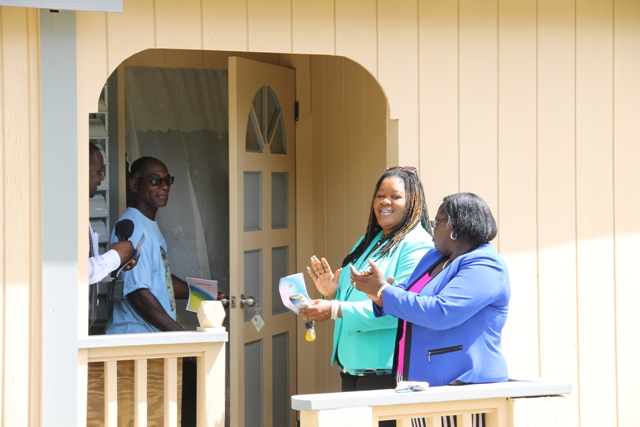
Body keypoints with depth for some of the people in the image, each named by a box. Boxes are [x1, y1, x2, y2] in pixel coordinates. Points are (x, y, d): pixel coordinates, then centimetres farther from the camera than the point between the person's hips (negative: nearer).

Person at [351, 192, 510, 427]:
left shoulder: (484, 266, -15)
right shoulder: (433, 257, 16)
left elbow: (439, 313, -26)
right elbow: (407, 300, 20)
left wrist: (383, 291, -17)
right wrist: (377, 292, -3)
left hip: (464, 385, -9)